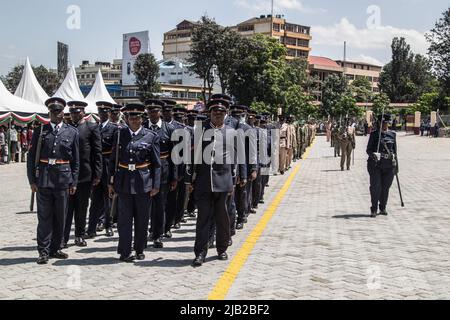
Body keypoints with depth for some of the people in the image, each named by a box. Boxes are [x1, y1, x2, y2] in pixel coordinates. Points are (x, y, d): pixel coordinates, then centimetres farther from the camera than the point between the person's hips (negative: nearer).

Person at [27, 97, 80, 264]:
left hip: (63, 180, 1)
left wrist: (74, 182, 3)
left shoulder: (72, 132, 6)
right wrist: (32, 180, -2)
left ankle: (55, 249, 20)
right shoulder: (40, 131, 4)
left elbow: (76, 160, 7)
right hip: (43, 180, -1)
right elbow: (32, 157, 4)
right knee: (44, 217, 1)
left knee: (60, 217, 8)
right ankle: (43, 251, 7)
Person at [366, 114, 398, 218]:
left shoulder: (392, 134, 10)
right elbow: (368, 150, 0)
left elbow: (395, 151, 15)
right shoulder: (374, 134, 1)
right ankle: (374, 210, 2)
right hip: (375, 164, -3)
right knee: (375, 187, -6)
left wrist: (396, 165, 15)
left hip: (389, 165, 3)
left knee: (386, 187, 7)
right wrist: (373, 154, -22)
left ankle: (383, 208, 21)